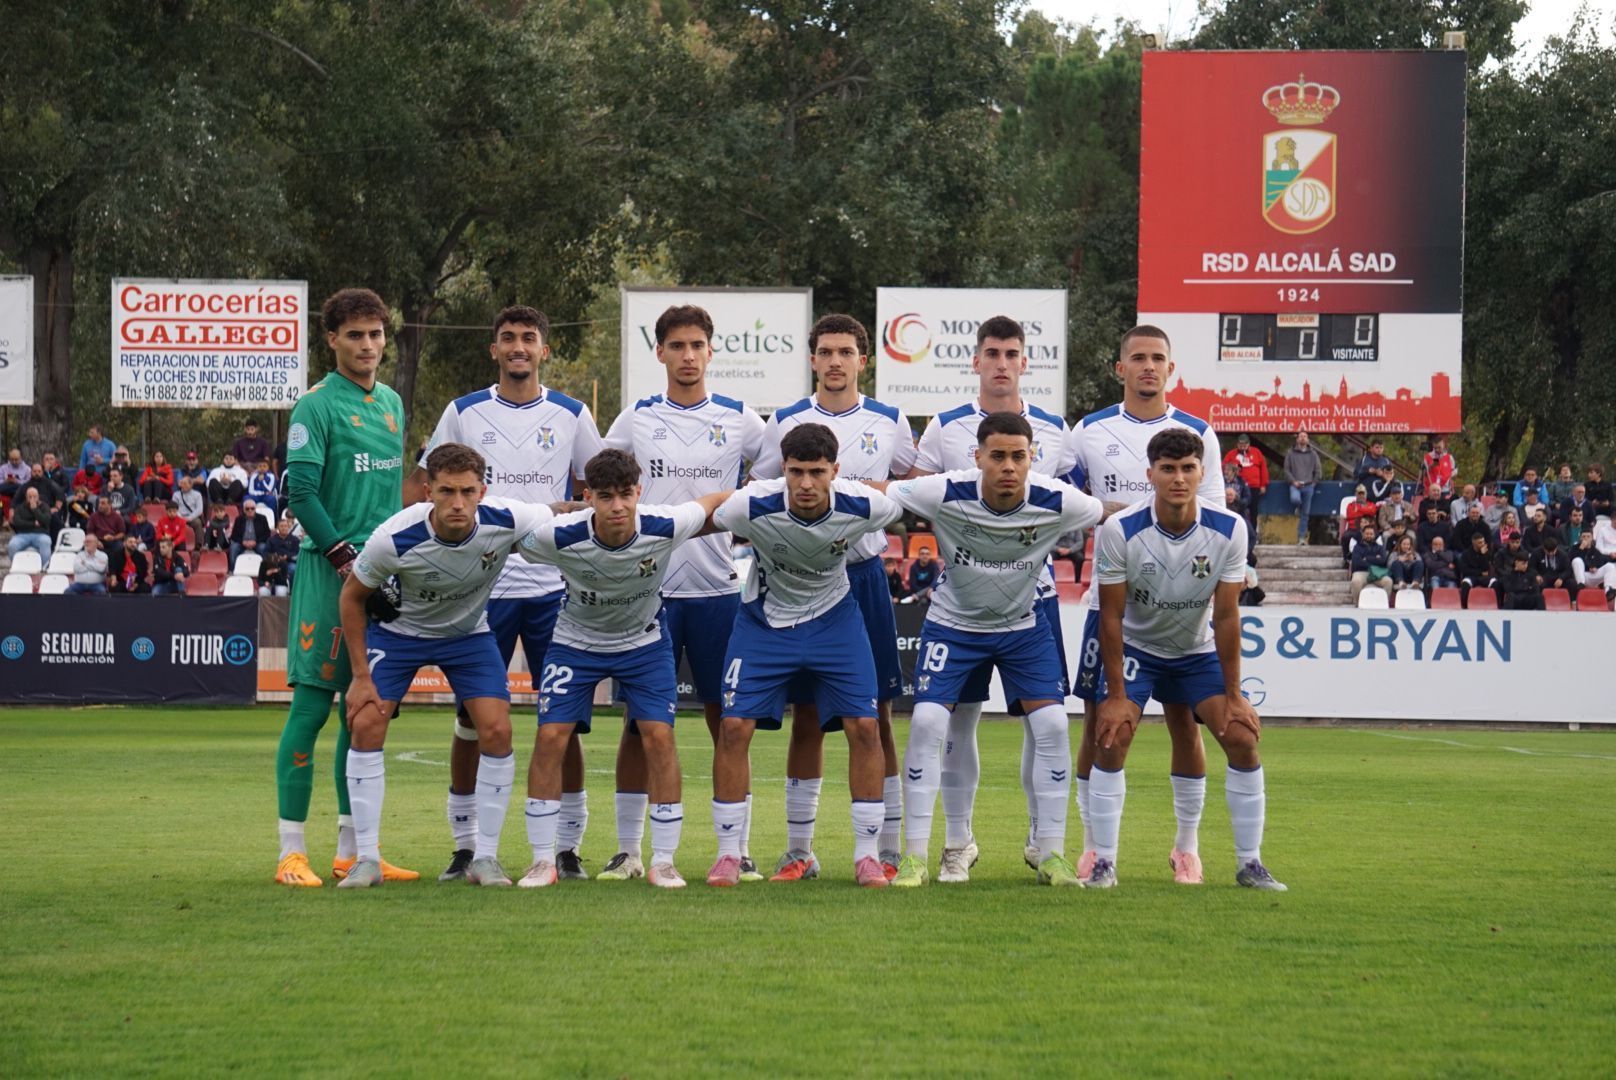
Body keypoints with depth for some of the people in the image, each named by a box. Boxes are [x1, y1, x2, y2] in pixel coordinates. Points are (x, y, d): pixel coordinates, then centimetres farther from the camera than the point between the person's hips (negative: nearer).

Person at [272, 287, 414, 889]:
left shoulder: (392, 404, 17)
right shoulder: (317, 406, -6)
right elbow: (301, 492, -12)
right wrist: (346, 559, -16)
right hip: (328, 569, -7)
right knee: (312, 703, -6)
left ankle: (351, 850, 15)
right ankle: (292, 852, -4)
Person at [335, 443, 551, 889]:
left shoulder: (506, 521, -31)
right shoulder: (393, 539, -32)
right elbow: (351, 596, -14)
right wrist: (361, 676, -12)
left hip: (469, 631, 1)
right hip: (397, 629, -1)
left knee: (497, 730, -13)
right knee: (366, 724, -15)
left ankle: (484, 857, 1)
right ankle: (367, 859, -5)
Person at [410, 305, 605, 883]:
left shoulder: (571, 416, 6)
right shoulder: (463, 413, 4)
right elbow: (425, 487, 11)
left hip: (553, 589, 0)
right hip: (479, 589, 0)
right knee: (472, 717, 2)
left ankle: (568, 848, 7)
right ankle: (465, 847, 11)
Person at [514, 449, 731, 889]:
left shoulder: (665, 528, -27)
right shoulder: (560, 537, -29)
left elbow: (720, 502, -8)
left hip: (643, 641, 0)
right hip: (575, 641, 0)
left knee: (659, 735, -12)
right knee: (551, 737, -10)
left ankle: (663, 861, -1)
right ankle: (543, 860, 1)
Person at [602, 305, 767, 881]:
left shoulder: (741, 421, 5)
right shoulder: (634, 420, 6)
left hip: (718, 589, 0)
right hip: (648, 588, 0)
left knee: (728, 721, 2)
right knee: (641, 720, 0)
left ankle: (739, 849, 8)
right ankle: (628, 849, 6)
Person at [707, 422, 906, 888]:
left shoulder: (862, 506, -23)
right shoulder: (750, 506, -28)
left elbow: (909, 505, 1)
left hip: (835, 619, 1)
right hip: (764, 619, -1)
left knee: (864, 727, -8)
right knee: (734, 727, -9)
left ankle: (867, 854, 4)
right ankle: (728, 854, 3)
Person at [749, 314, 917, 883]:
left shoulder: (890, 423, 5)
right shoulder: (785, 423, 5)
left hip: (863, 574, 0)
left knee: (875, 715, -1)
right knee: (805, 716, 3)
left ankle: (888, 848, 4)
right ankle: (798, 850, 8)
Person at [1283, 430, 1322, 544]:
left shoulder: (1313, 454, 11)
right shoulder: (1291, 453, 7)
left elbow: (1318, 470, 13)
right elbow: (1287, 469, 5)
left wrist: (1314, 482, 3)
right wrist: (1293, 481, -7)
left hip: (1308, 485, 2)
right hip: (1295, 485, -2)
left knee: (1305, 513, 0)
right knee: (1295, 499, -33)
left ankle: (1302, 536, 5)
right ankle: (1297, 509, 4)